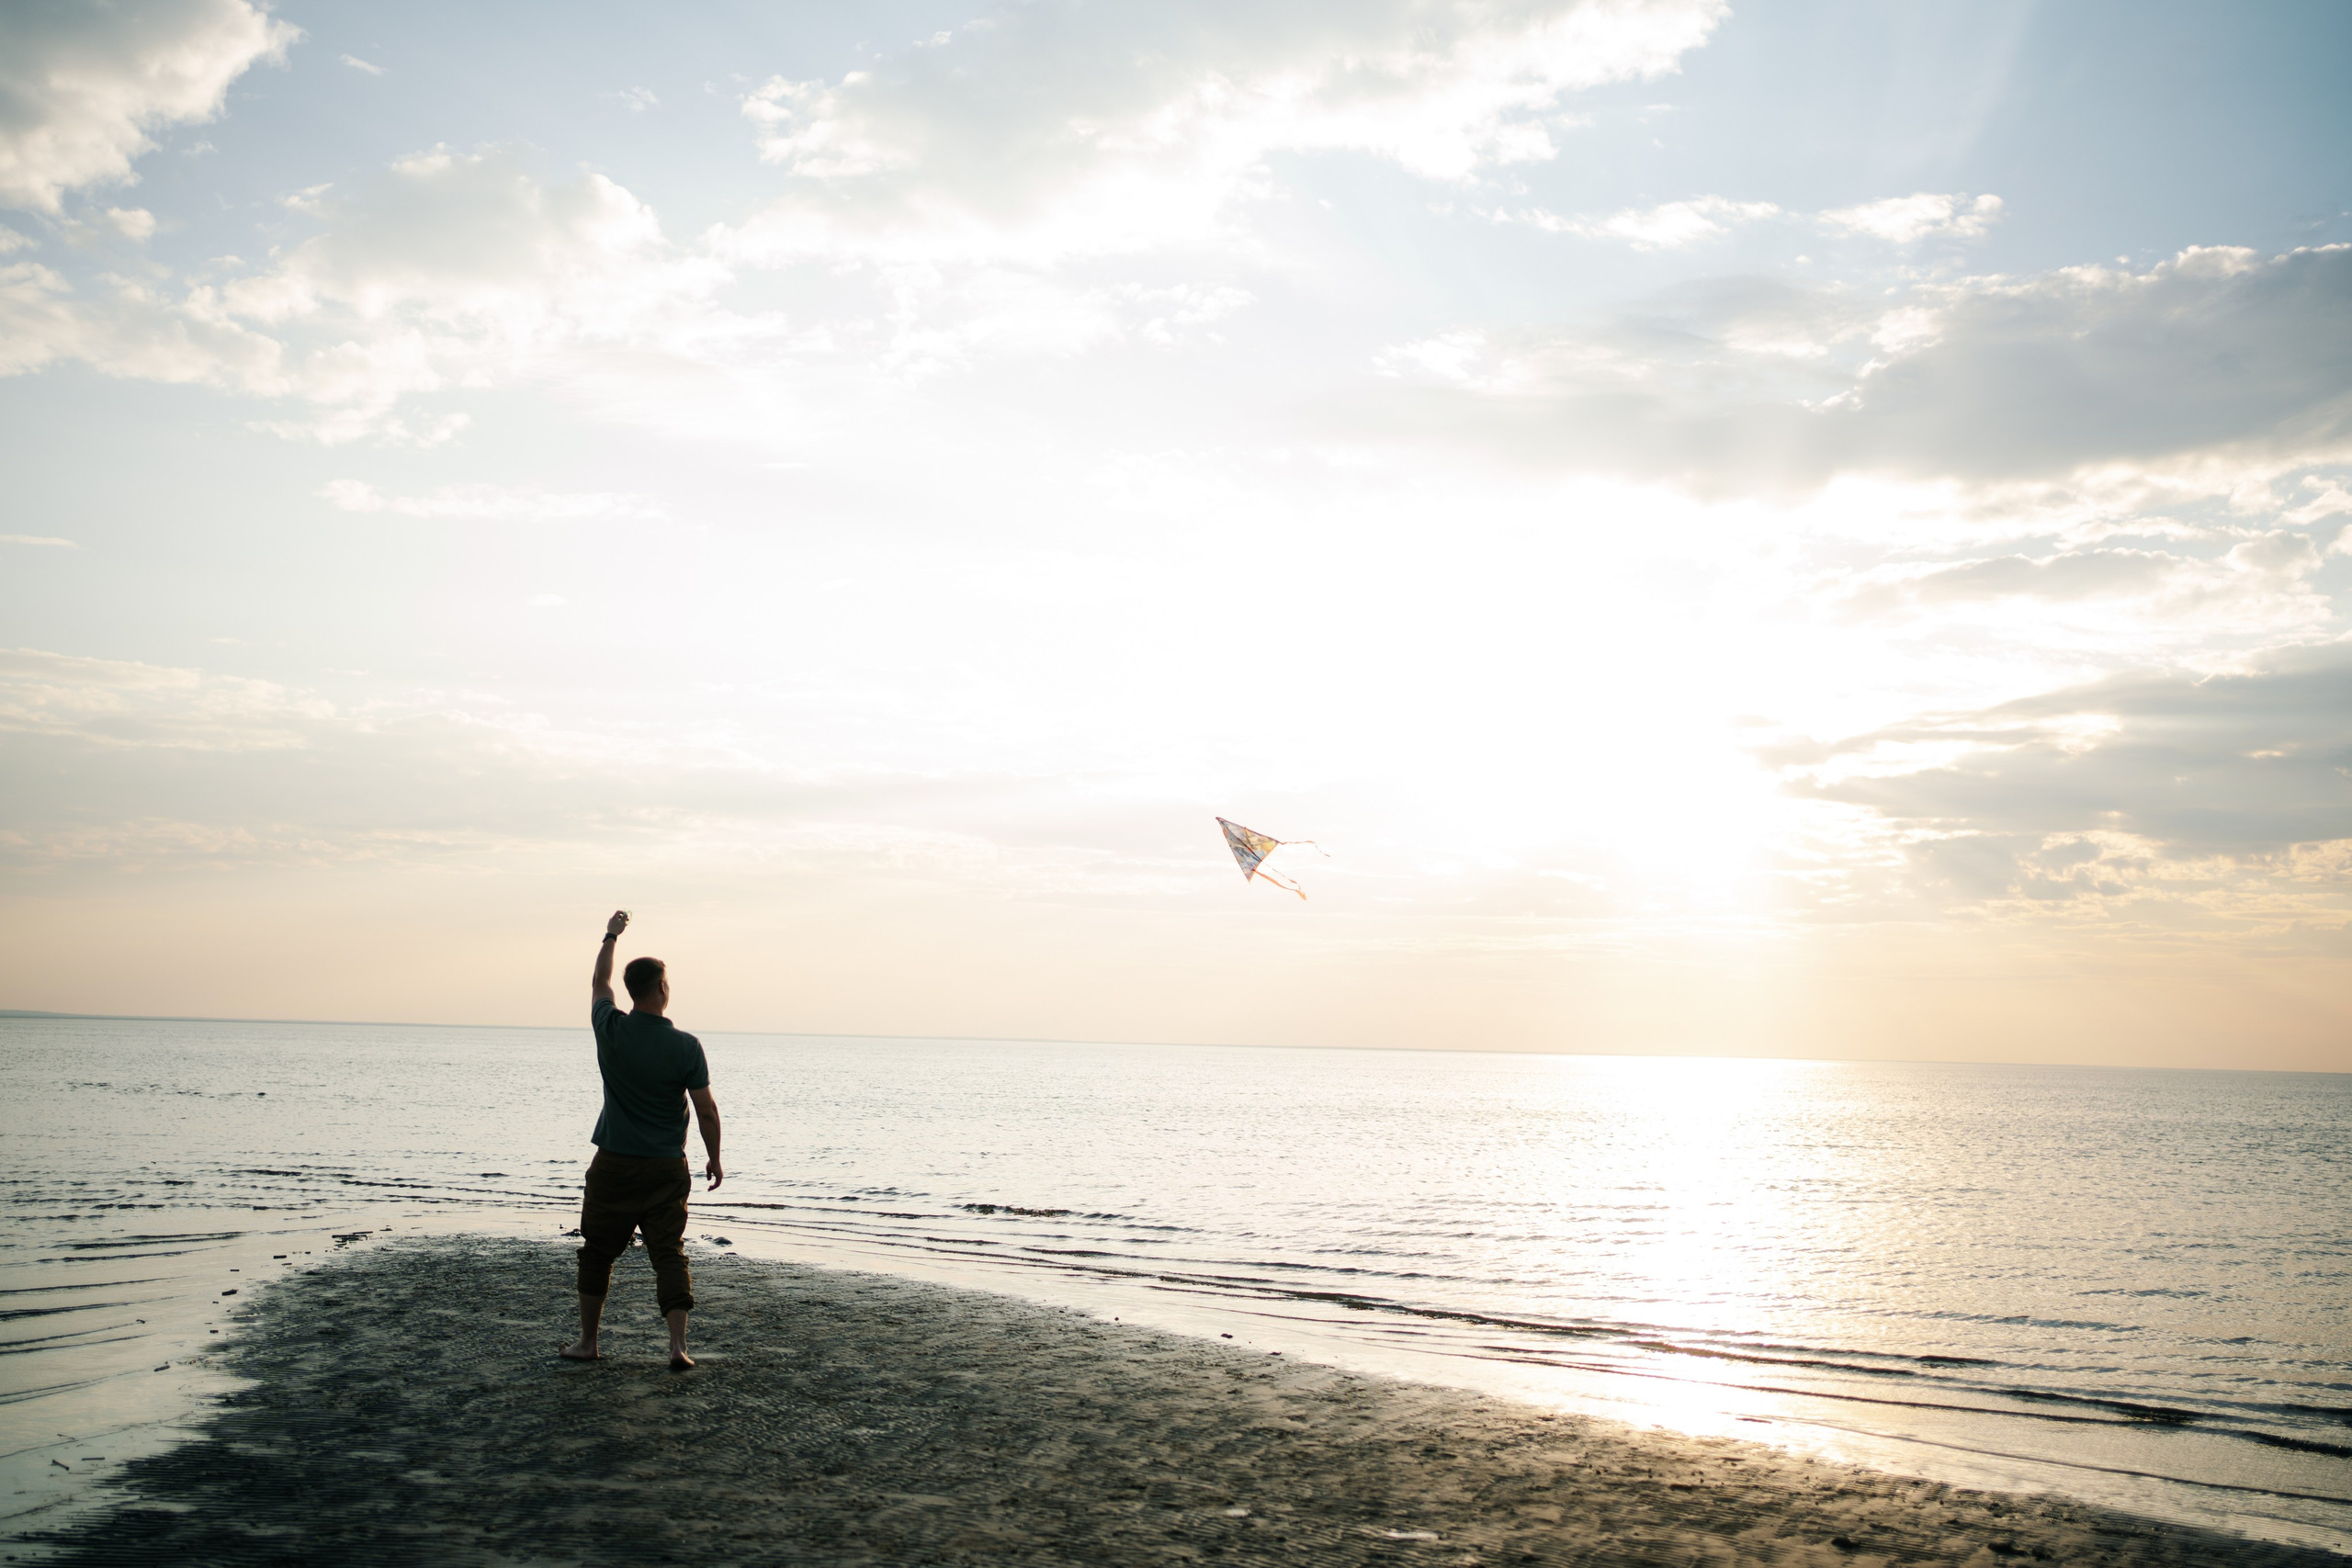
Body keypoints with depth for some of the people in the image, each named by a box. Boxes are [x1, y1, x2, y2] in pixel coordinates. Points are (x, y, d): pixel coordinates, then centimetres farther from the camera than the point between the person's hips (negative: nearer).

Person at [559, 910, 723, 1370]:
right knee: (669, 1255, 1)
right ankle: (678, 1346, -7)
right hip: (666, 1170, -1)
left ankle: (588, 1342, 22)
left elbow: (600, 983, 15)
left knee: (598, 1253, 14)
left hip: (614, 1166, 1)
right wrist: (714, 1159, 5)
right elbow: (706, 1109, -8)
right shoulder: (686, 1046, -11)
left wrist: (611, 937, 28)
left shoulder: (612, 1031, -6)